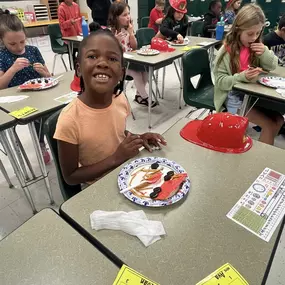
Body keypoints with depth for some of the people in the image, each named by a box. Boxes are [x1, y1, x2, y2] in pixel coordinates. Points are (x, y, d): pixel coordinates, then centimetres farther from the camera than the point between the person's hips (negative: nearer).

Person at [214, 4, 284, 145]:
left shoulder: (257, 46, 4)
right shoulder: (226, 51, -14)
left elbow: (272, 66, 8)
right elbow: (220, 81, -15)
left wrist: (265, 53, -13)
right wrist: (242, 77, -31)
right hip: (233, 96, -6)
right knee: (270, 126, -14)